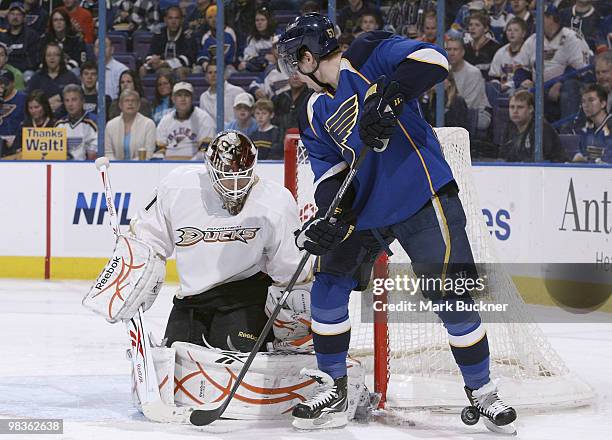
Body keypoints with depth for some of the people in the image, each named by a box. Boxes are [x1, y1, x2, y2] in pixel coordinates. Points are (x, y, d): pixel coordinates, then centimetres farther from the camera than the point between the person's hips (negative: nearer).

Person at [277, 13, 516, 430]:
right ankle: (333, 390, 12)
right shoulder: (316, 115, 11)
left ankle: (481, 389, 11)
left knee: (452, 296, -6)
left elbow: (432, 59, -22)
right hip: (364, 208, 7)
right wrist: (328, 219, -13)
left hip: (423, 196, -7)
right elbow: (331, 173, 5)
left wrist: (388, 96, -34)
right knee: (329, 284, 1)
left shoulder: (368, 56, -8)